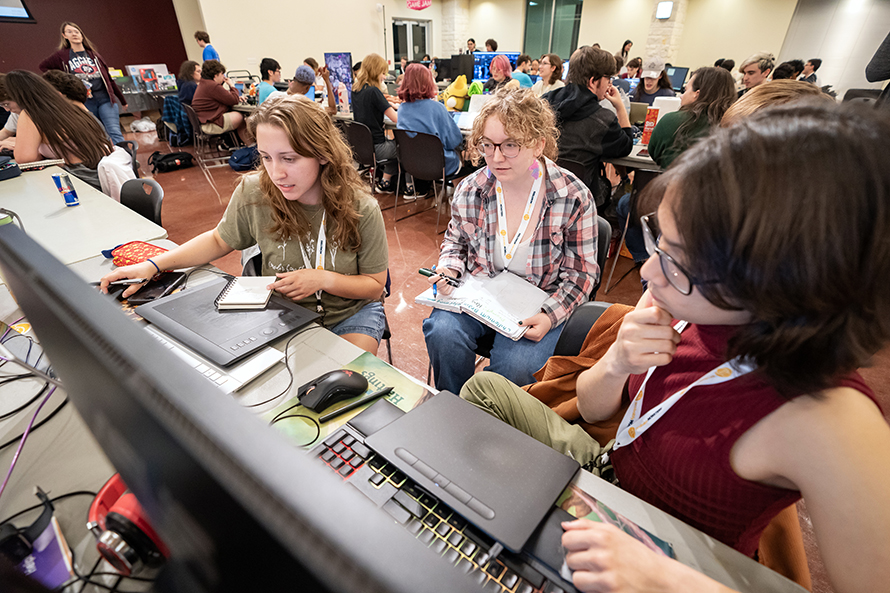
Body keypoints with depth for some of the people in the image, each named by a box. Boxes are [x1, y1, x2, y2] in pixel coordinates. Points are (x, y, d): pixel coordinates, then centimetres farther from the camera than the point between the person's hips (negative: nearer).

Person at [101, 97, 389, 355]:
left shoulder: (361, 210, -17)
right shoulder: (254, 192, -11)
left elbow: (375, 285, -6)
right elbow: (219, 240, 9)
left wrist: (324, 279, -22)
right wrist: (152, 265, -1)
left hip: (350, 314, -1)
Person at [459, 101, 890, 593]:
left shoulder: (828, 421, -34)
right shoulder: (678, 301, -18)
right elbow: (593, 408, -6)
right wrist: (616, 364, -28)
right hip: (607, 464, 5)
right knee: (486, 386, 1)